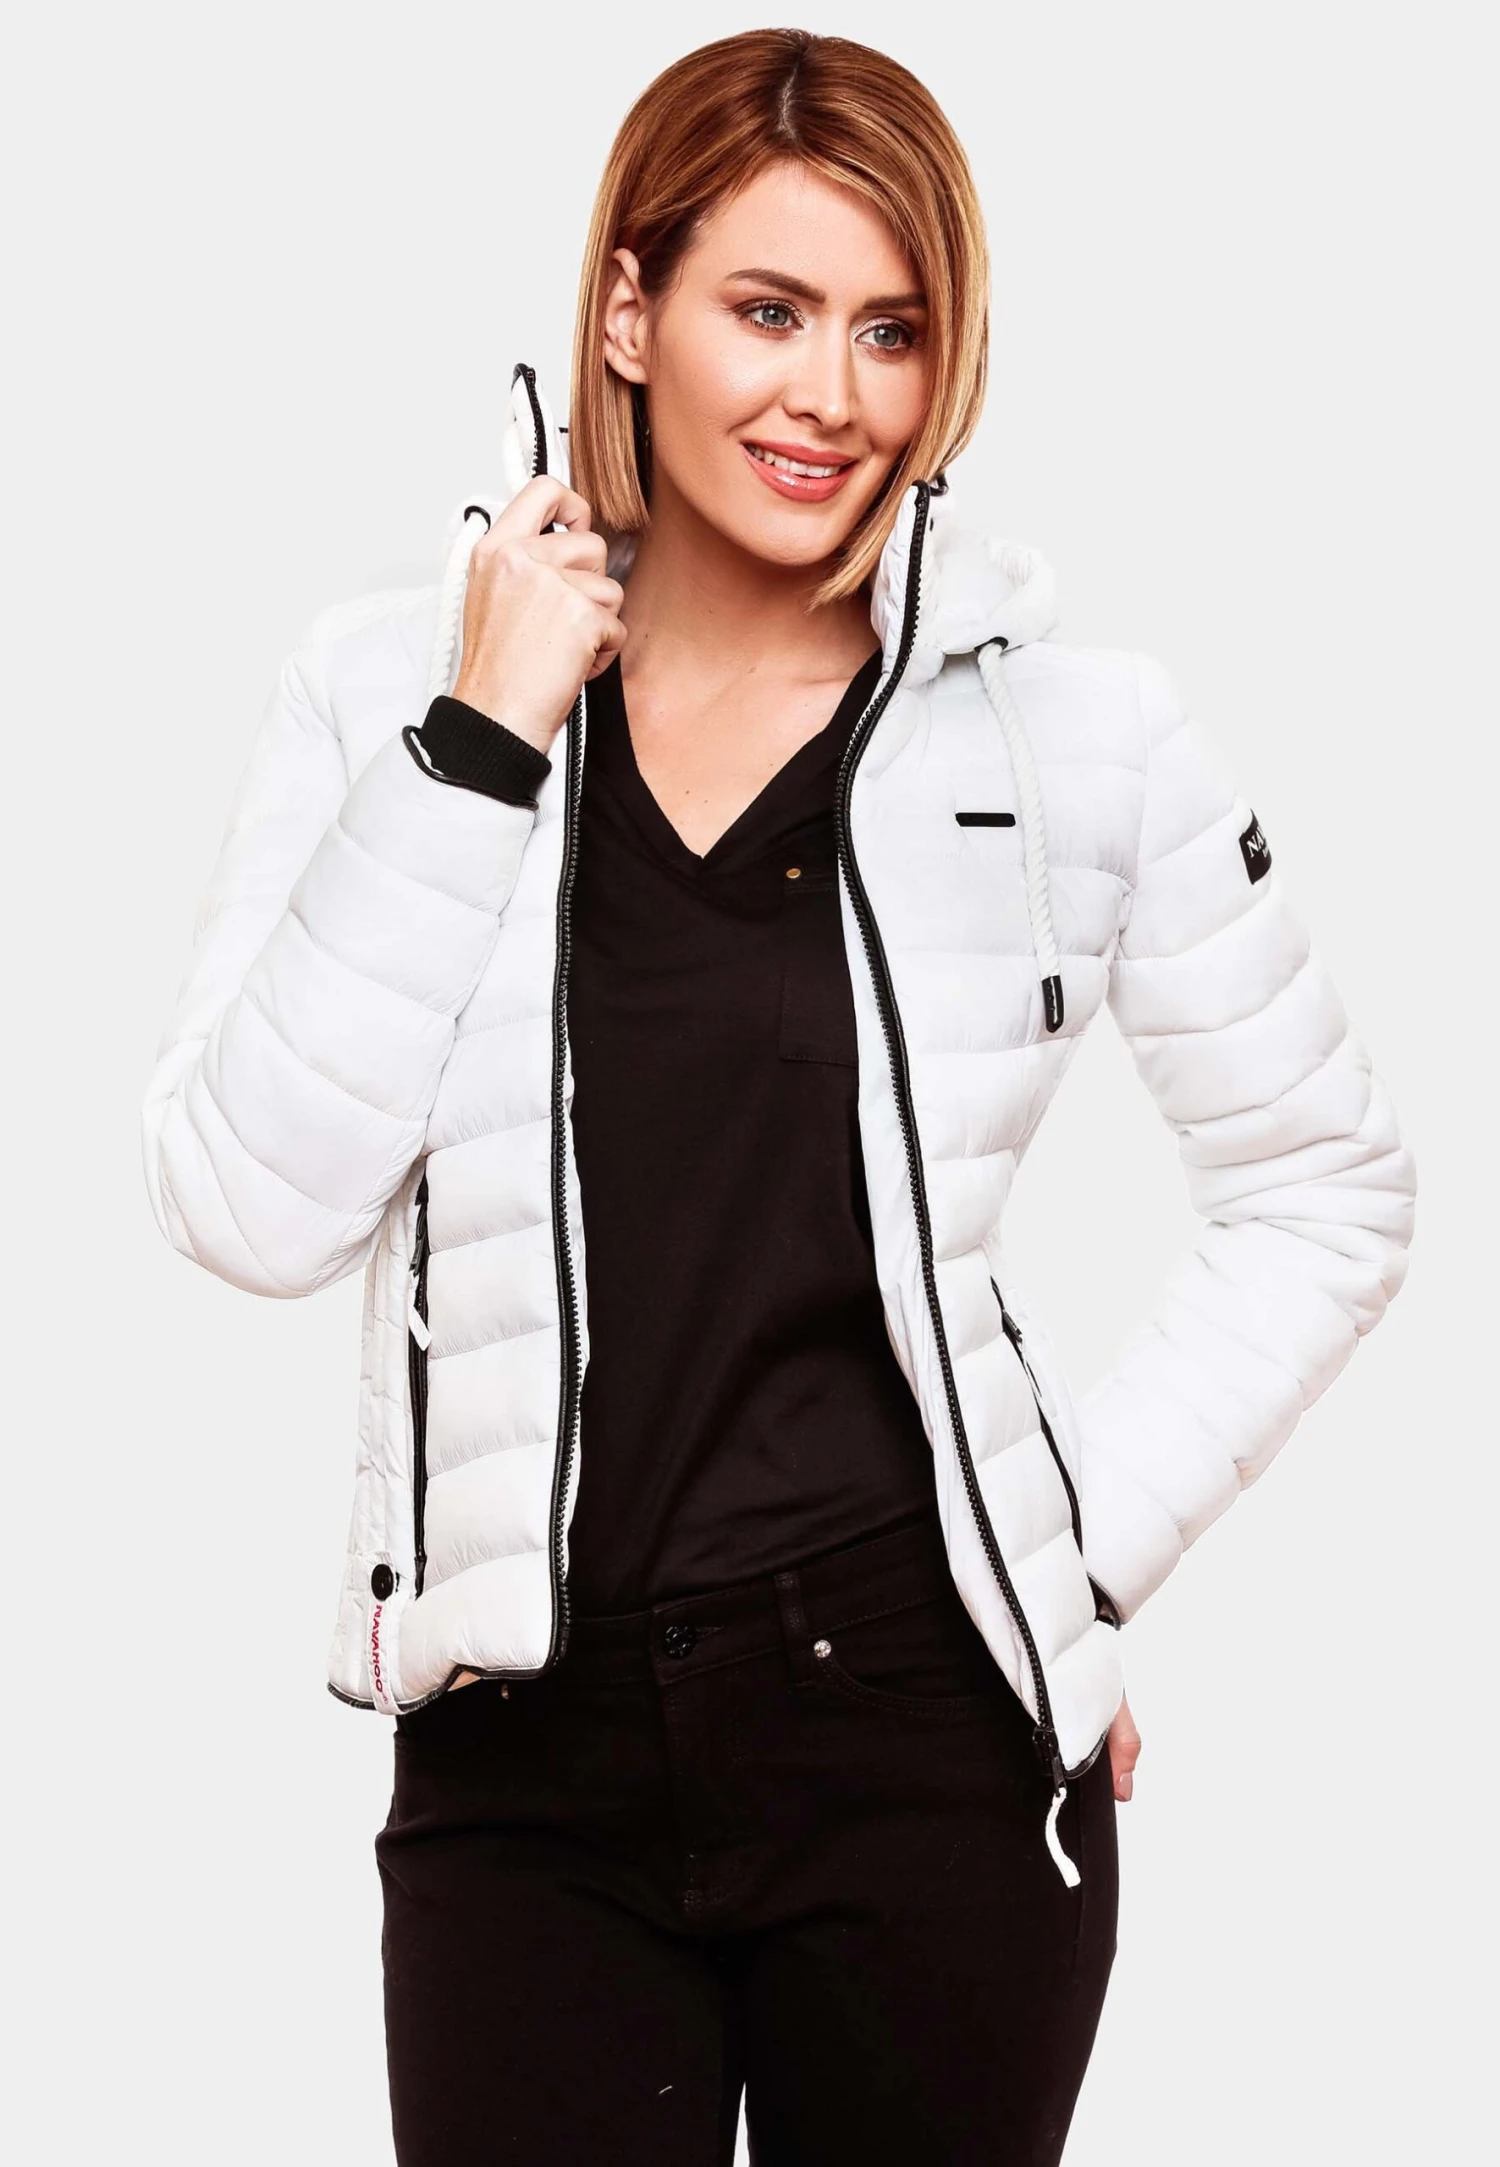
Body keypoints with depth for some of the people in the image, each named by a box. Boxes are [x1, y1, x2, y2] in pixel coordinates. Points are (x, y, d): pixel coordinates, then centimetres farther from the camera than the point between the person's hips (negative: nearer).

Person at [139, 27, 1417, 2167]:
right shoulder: (390, 690, 0)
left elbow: (1330, 1192, 8)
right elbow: (252, 1211, -10)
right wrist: (483, 745, -12)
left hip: (927, 1729, 0)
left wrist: (1091, 1542, 0)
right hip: (524, 1751, 1)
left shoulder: (1080, 733, -2)